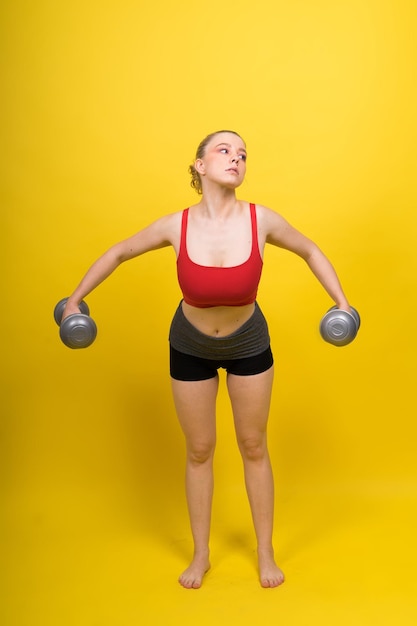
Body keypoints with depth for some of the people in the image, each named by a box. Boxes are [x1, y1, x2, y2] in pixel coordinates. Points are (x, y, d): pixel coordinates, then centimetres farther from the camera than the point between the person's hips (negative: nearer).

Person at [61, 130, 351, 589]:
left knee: (253, 447, 12)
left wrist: (341, 302, -5)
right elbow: (117, 253, -5)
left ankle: (266, 553, 31)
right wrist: (75, 299, 2)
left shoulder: (262, 220, -23)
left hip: (249, 345, 0)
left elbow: (310, 252, -3)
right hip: (190, 349, 0)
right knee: (199, 451, 12)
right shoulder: (175, 226, -23)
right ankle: (200, 555, 32)